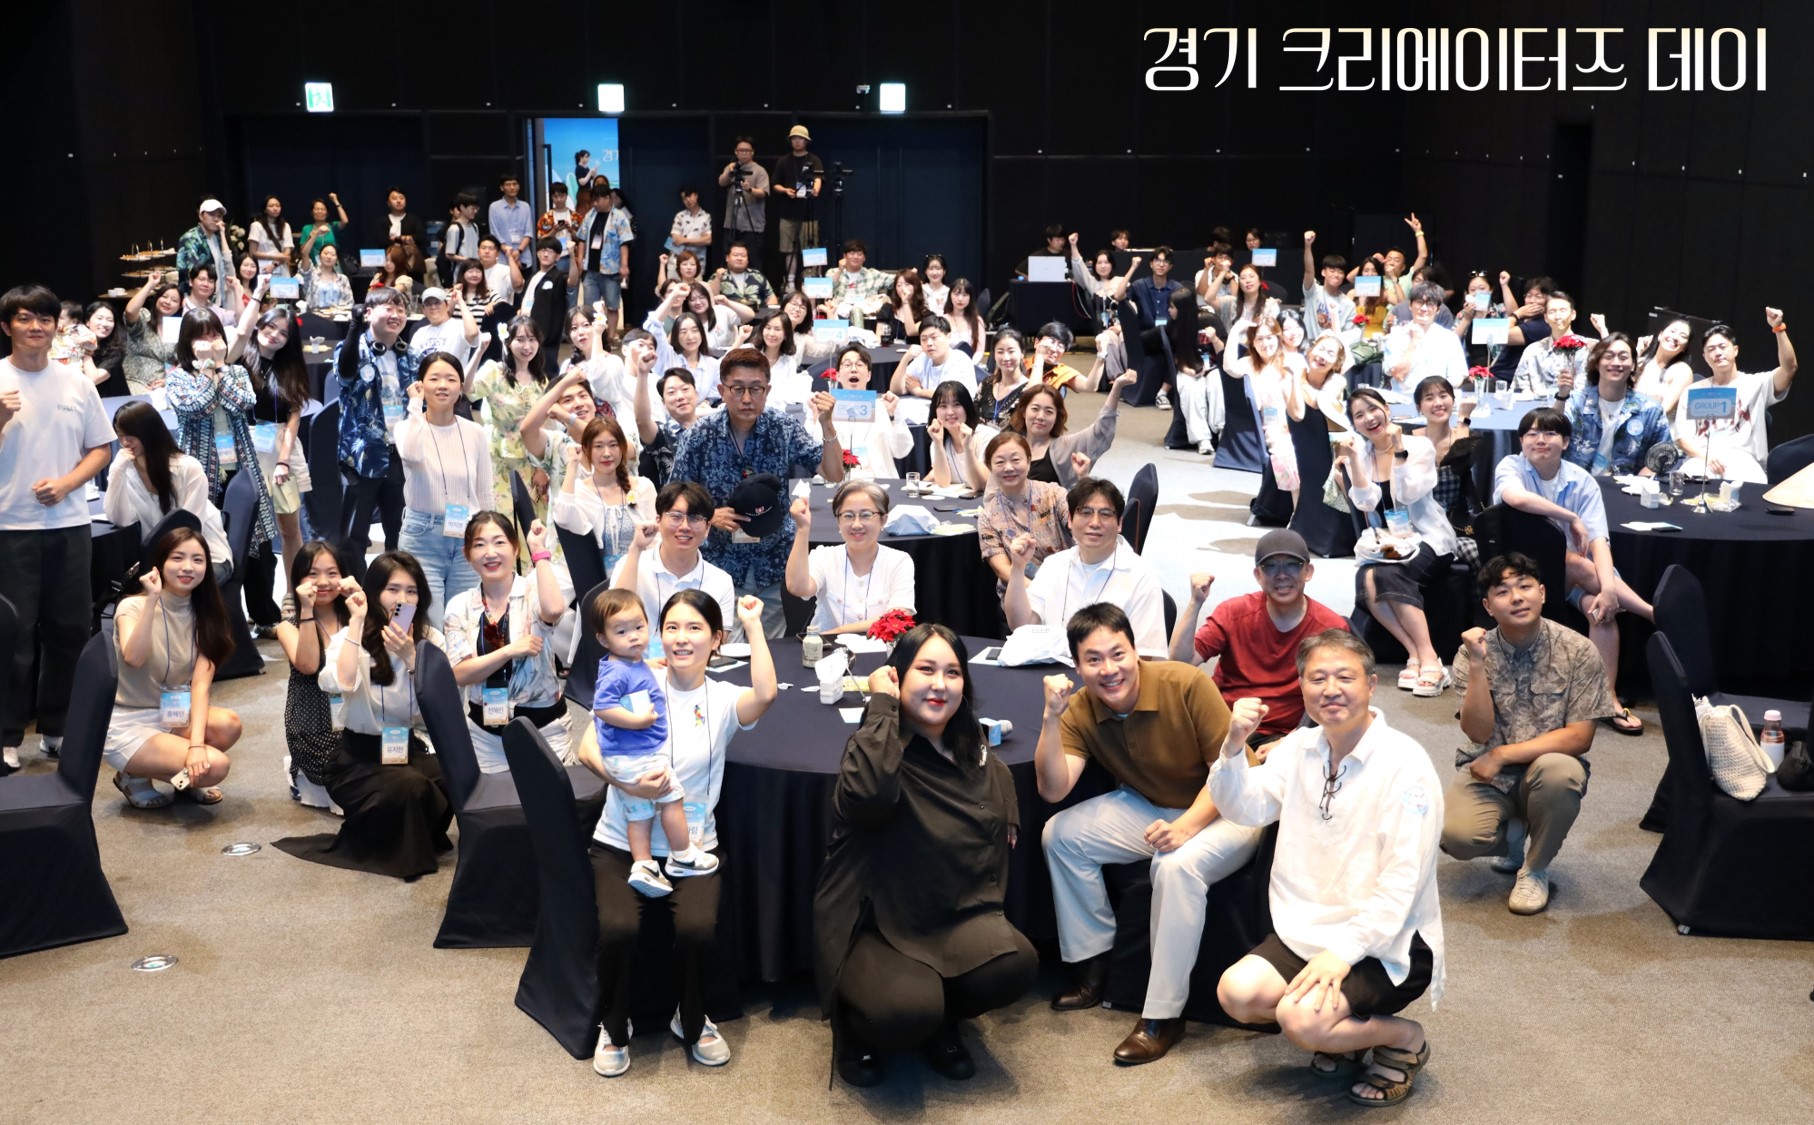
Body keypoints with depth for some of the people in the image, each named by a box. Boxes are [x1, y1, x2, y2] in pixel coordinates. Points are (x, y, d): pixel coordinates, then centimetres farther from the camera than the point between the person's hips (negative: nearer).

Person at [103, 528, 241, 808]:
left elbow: (201, 683, -12)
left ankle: (184, 777, 5)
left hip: (173, 716, 5)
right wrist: (152, 599, -32)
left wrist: (196, 743, -26)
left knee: (228, 724, -26)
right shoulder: (133, 606, -11)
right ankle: (135, 776, 2)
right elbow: (134, 659, -32)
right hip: (126, 726, -5)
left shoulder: (204, 614, 1)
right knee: (215, 766, -25)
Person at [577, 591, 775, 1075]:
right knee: (619, 928, -25)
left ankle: (692, 1022, 8)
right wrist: (628, 782, -26)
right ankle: (614, 1028, 7)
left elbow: (766, 694, -21)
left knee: (698, 927, -25)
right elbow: (588, 749, -8)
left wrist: (753, 624, -12)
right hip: (621, 844, 0)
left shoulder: (722, 699, 3)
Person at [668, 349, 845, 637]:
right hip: (721, 565, -1)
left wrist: (826, 424, -25)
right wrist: (710, 515, -23)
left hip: (776, 566, 1)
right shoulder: (698, 438, -10)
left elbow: (834, 477, -12)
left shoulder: (786, 429, -7)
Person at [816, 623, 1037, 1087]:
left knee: (1016, 960, -26)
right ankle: (854, 1025, 5)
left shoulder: (980, 762, 7)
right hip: (874, 925, -5)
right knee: (908, 1011, -33)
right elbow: (868, 795, -37)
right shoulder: (874, 746, -12)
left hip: (955, 918, 5)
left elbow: (998, 841, 22)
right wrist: (881, 705, -25)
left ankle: (942, 1020, 7)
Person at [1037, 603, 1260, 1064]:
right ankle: (1093, 966, 6)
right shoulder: (1080, 710, -10)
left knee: (1177, 866, -34)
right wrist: (1051, 718, -31)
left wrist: (1188, 825, -32)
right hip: (1149, 808, 6)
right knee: (1061, 835, -10)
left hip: (1220, 811, -5)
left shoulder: (1186, 684, -24)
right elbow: (1053, 790, -20)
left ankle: (1163, 1014, -22)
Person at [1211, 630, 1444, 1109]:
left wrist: (1343, 951, -29)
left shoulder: (1404, 763, -17)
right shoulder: (1299, 747, 5)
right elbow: (1246, 808, -2)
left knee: (1300, 1019, -26)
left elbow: (1402, 881, -21)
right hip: (1308, 928, 6)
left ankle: (1404, 1038, 4)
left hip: (1385, 943, -6)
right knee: (1236, 993, -14)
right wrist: (1234, 746, -20)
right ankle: (1342, 1030, 14)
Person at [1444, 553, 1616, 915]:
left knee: (1558, 771, -37)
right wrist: (1477, 665, -24)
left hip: (1548, 767, -1)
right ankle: (1514, 836, 12)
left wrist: (1503, 755, -17)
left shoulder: (1578, 651, -9)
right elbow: (1478, 733, -13)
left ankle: (1535, 869, -8)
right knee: (1456, 835, -28)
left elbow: (1579, 738, -12)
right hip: (1488, 773, 1)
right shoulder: (1473, 651, -5)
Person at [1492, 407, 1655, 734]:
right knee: (1582, 566, -30)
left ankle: (1608, 697, -25)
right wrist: (1572, 518, -27)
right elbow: (1516, 497, -35)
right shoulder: (1510, 466, -9)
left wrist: (1608, 587, -31)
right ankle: (1653, 614, -18)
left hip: (1573, 571, 3)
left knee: (1600, 605, -28)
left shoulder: (1582, 482, -2)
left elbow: (1598, 541, -13)